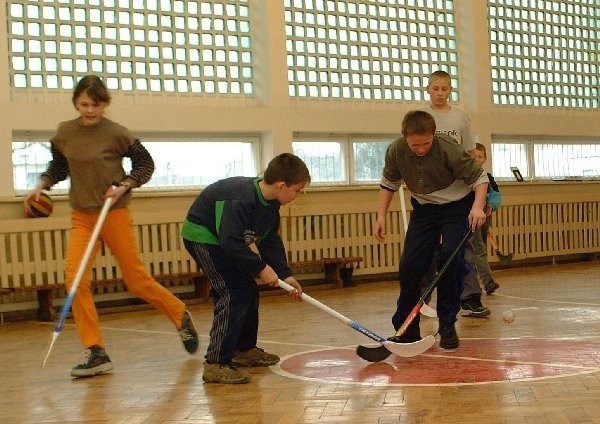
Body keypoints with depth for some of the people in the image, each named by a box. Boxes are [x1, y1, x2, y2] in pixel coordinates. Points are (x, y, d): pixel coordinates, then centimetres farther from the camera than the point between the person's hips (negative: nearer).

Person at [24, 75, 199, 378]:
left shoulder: (116, 133, -9)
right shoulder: (64, 133, 2)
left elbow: (145, 163, 2)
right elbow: (58, 167, 17)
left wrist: (125, 186, -12)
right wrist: (41, 185, 1)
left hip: (115, 215, -4)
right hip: (81, 217, 4)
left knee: (137, 281, 2)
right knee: (75, 278, -13)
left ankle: (181, 316, 30)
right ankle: (96, 354, -5)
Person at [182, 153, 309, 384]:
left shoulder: (271, 203, -3)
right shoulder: (240, 199, -33)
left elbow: (270, 240, 5)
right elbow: (231, 242, -34)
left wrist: (285, 275, -2)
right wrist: (260, 268, -26)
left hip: (225, 240, 10)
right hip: (203, 237, -10)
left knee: (249, 291, 12)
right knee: (235, 292, -19)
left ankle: (244, 349, 30)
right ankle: (216, 363, -18)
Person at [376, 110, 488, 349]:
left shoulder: (448, 149, -28)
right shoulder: (396, 151, -17)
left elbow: (480, 178, -19)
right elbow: (388, 184, 2)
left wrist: (478, 207, -36)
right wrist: (381, 216, -5)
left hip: (457, 206, -3)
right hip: (423, 208, 3)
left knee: (450, 261, -17)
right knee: (410, 265, -6)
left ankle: (447, 326, 0)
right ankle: (406, 329, 8)